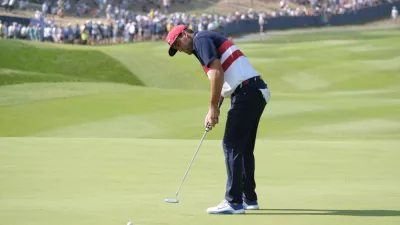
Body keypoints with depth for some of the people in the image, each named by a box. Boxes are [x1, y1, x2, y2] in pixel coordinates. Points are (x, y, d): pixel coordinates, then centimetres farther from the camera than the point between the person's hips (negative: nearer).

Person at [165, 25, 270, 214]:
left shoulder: (201, 39, -4)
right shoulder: (208, 42, 25)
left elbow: (217, 72, -16)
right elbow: (222, 79, 25)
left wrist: (213, 107, -10)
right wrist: (214, 111, 16)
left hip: (247, 92, -10)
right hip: (256, 92, 10)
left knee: (232, 144, -7)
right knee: (244, 147, 16)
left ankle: (234, 202, -8)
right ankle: (249, 198, 23)